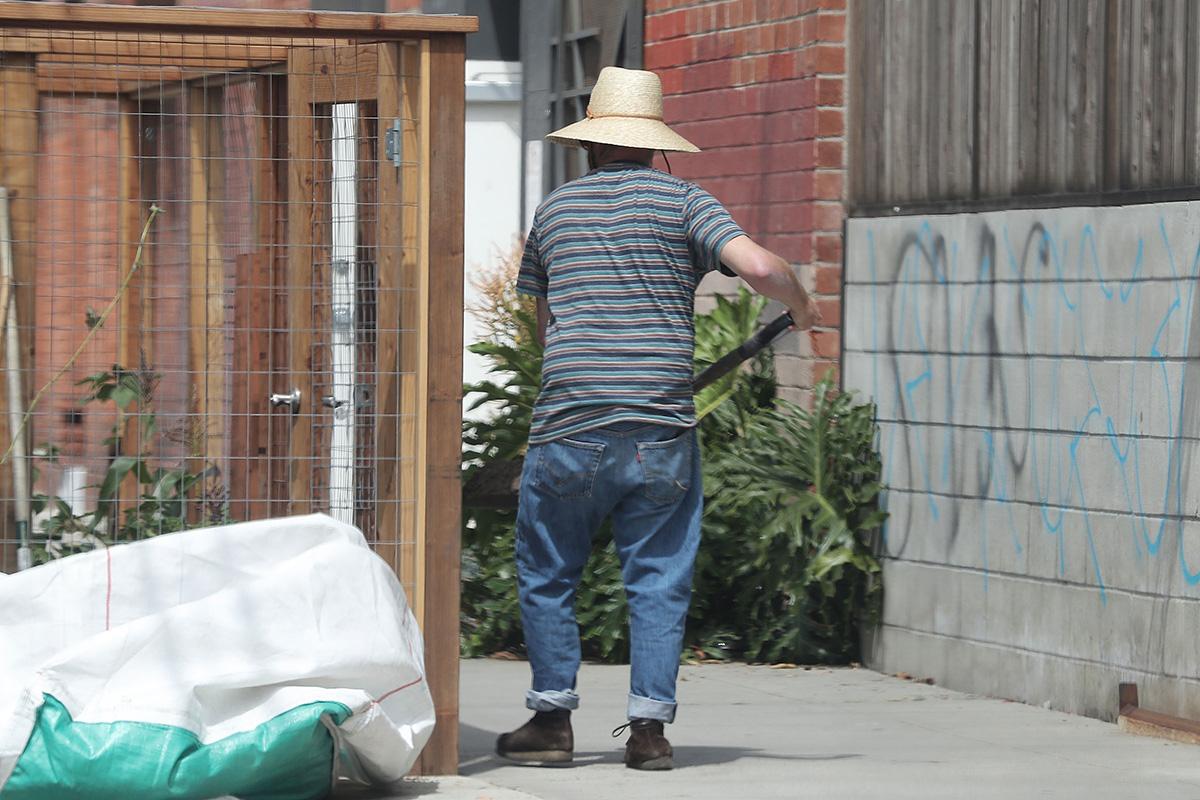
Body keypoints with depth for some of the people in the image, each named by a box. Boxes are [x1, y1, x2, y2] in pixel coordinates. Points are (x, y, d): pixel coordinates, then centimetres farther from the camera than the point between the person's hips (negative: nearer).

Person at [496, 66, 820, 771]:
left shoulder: (555, 210, 13)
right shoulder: (682, 201, 4)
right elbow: (758, 266, -10)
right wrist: (802, 304, 11)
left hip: (568, 429, 1)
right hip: (662, 434, -1)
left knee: (548, 577, 13)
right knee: (659, 582, 6)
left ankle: (553, 719, 14)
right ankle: (649, 726, 3)